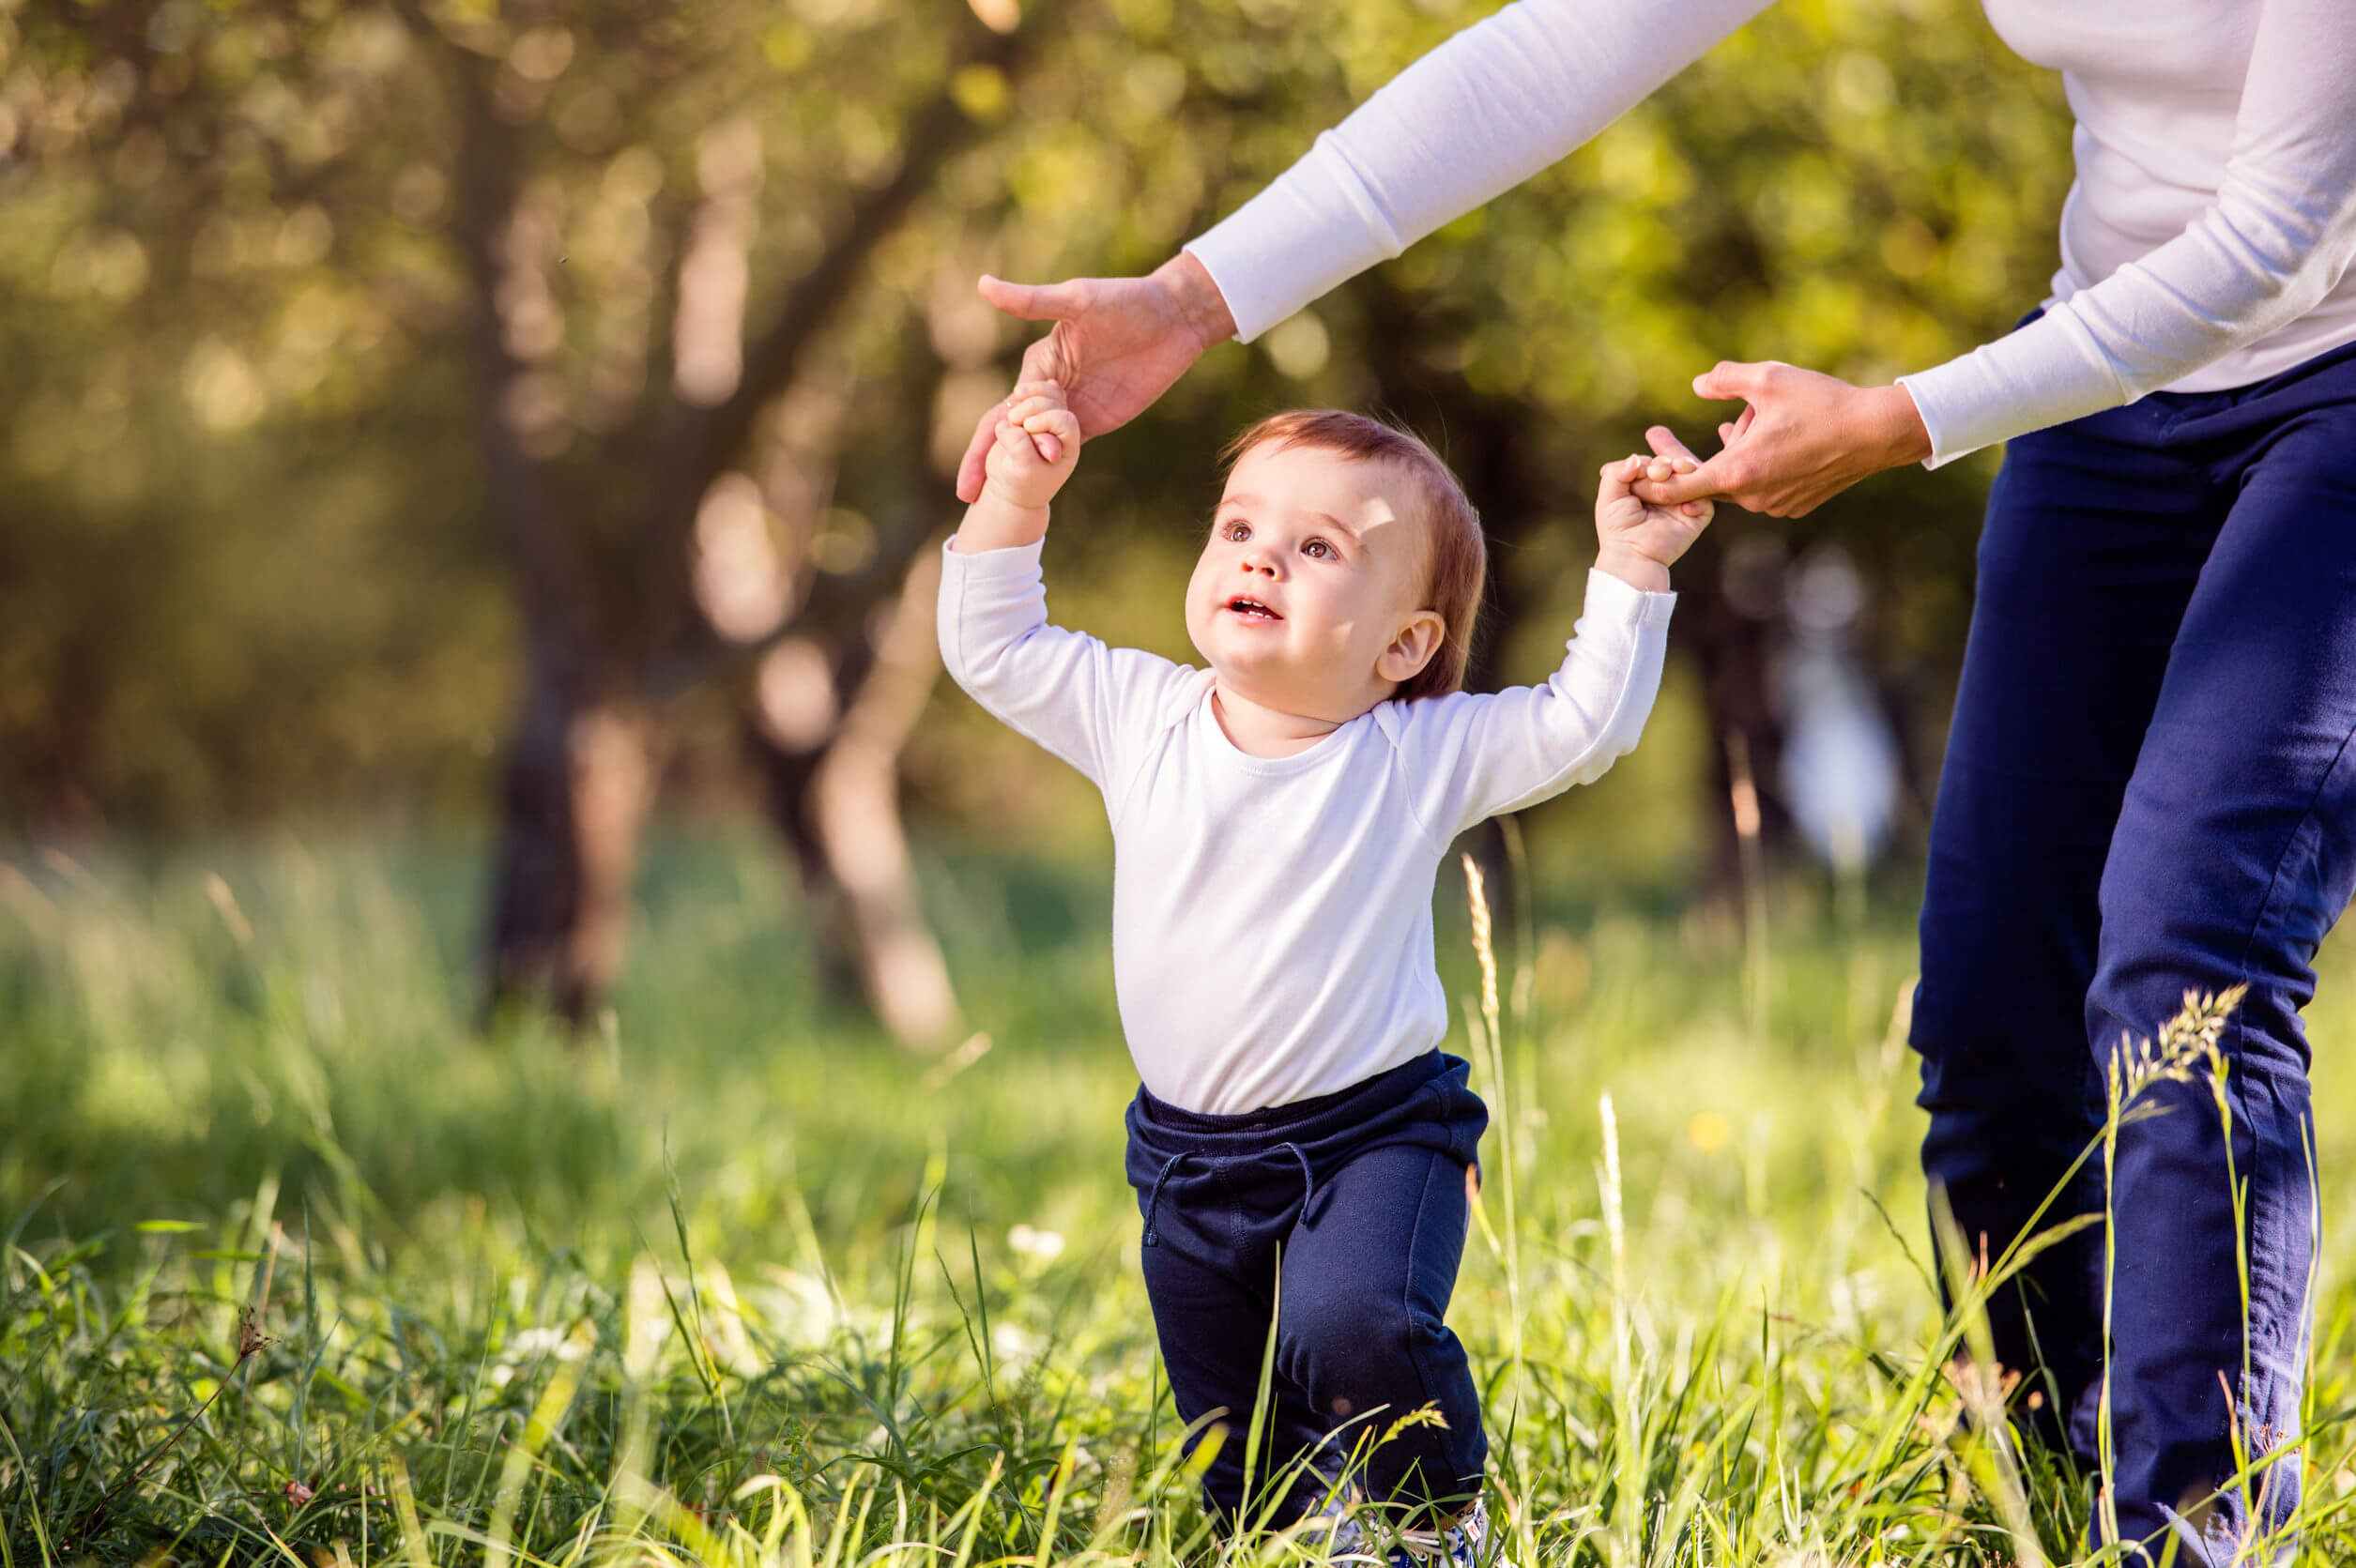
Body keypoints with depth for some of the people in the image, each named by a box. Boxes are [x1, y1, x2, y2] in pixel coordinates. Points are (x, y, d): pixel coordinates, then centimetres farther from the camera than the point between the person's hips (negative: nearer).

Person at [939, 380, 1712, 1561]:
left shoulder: (1422, 754, -6)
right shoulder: (1140, 715, 0)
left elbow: (1584, 722, -5)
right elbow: (992, 650, 7)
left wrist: (1629, 572, -12)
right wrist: (1012, 503, -3)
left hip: (1373, 1135, -3)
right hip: (1192, 1154, 4)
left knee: (1351, 1332, -30)